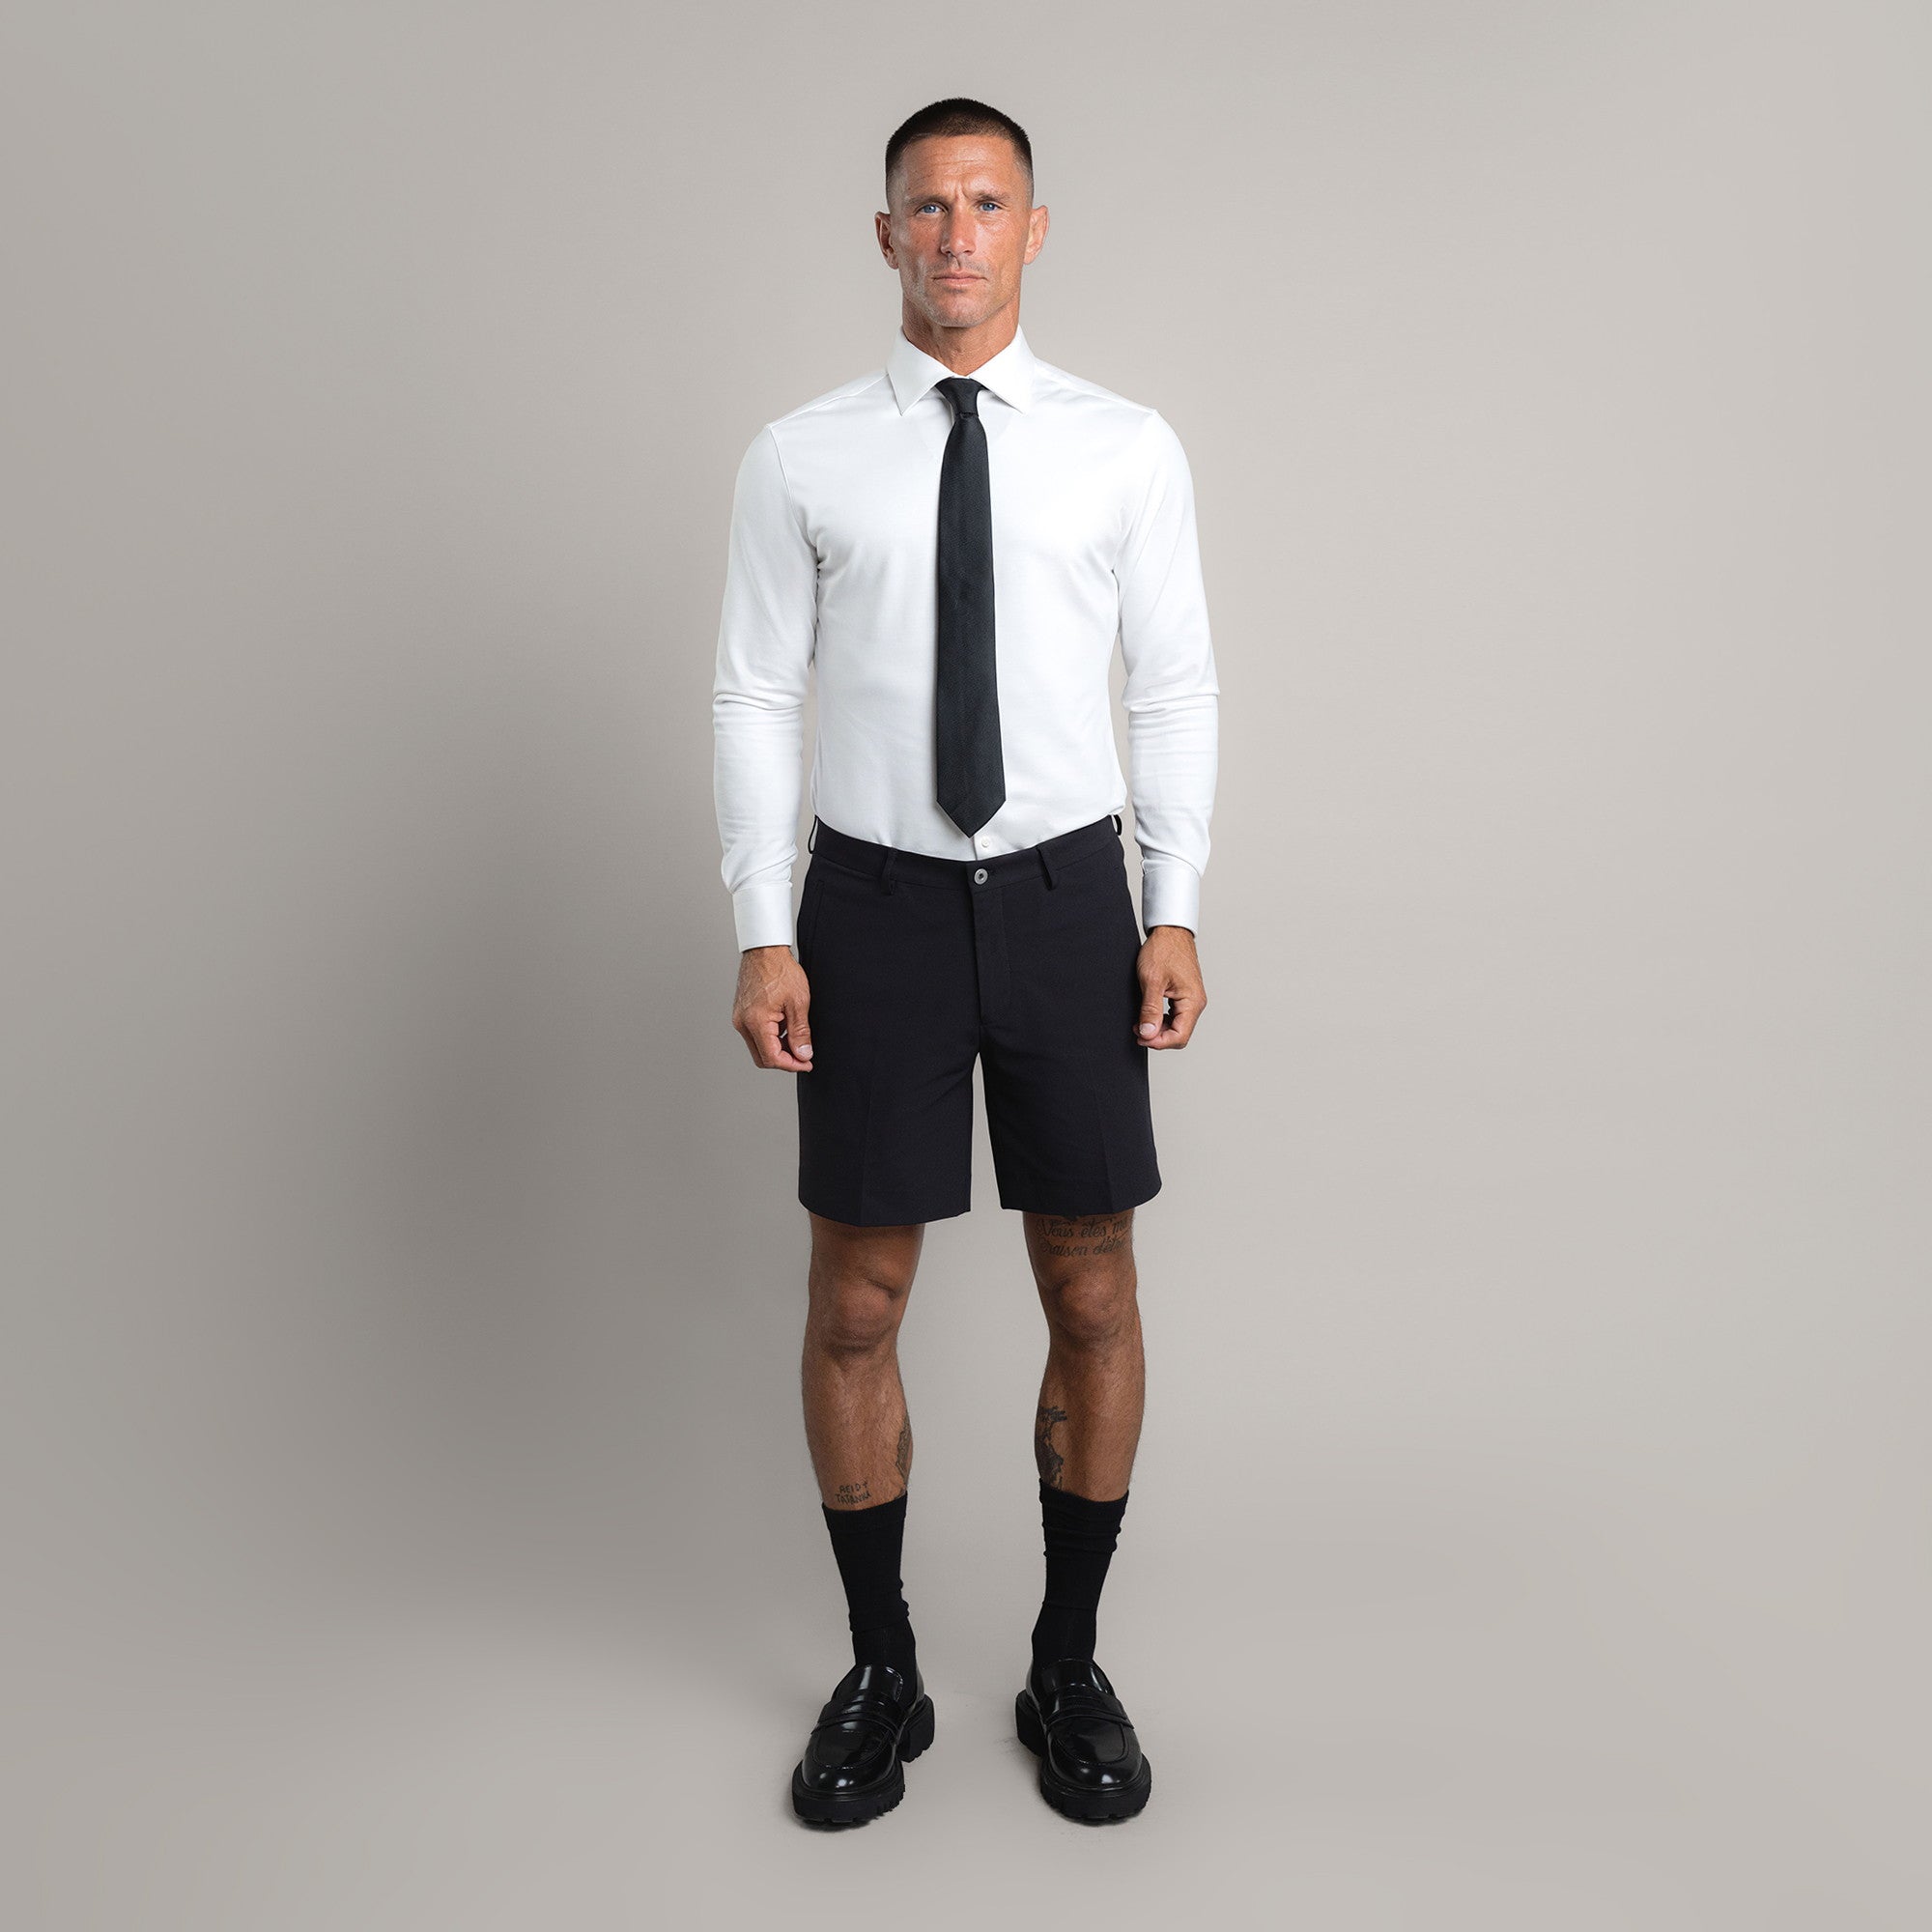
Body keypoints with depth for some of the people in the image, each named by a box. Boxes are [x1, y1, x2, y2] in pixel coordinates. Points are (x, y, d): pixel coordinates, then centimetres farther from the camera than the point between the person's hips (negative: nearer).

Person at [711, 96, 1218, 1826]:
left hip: (1069, 899, 1)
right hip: (874, 905, 0)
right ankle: (881, 1671, 28)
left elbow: (1175, 690, 3)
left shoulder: (1129, 448, 3)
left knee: (1094, 1296, 7)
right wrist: (762, 935, -7)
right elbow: (756, 697, 2)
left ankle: (1069, 1664, 29)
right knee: (856, 1309, 6)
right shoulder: (799, 458, 3)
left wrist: (1176, 914, -6)